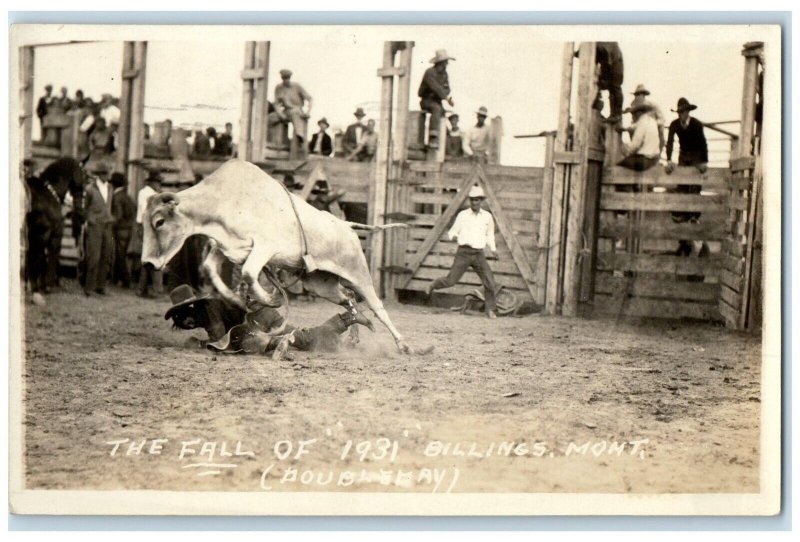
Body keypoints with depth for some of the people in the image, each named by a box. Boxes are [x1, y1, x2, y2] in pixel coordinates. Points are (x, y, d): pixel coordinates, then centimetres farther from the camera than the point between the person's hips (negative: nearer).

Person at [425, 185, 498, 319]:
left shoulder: (487, 216, 9)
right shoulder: (463, 215, 2)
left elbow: (490, 235, 21)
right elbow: (452, 232, 5)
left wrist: (493, 249, 6)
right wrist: (454, 236, -19)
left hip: (479, 254, 2)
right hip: (464, 252, -2)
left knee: (490, 282, -9)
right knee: (450, 281, -6)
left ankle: (491, 310, 5)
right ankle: (433, 285, 25)